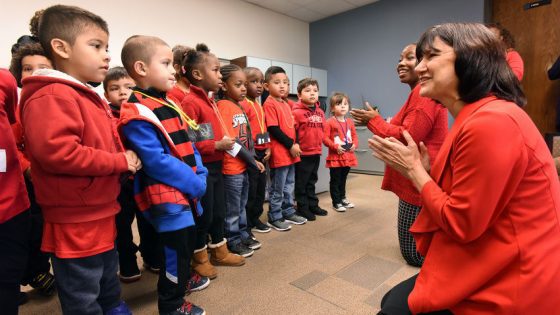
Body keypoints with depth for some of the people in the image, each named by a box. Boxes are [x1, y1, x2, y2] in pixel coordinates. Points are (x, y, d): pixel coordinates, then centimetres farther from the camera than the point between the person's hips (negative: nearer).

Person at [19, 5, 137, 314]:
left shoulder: (88, 97, 15)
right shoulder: (51, 96, -18)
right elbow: (55, 151, -32)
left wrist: (124, 160, 5)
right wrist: (119, 161, -22)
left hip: (101, 217, 10)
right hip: (75, 225, -10)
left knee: (108, 289, 28)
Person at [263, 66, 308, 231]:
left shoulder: (286, 104, 15)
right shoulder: (269, 104, -12)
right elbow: (273, 130, -18)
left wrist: (295, 144, 4)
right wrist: (290, 145, -16)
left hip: (291, 153, 9)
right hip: (279, 153, -9)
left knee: (288, 186, 18)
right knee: (277, 189, 3)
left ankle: (288, 213, 32)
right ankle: (274, 218, 16)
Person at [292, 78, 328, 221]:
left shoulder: (320, 112, 9)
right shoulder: (296, 112, -14)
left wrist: (320, 145, 15)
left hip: (316, 152, 7)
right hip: (303, 153, -7)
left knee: (312, 181, 19)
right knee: (301, 182, 6)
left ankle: (313, 205, 32)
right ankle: (302, 208, 19)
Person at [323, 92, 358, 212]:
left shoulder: (350, 122, 8)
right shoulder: (329, 122, -10)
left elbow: (354, 136, 15)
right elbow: (325, 138, -14)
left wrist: (354, 145, -4)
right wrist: (336, 146, -22)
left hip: (348, 156, 6)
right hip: (335, 156, -6)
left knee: (343, 179, 20)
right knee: (335, 181, 3)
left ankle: (343, 198, 35)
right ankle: (336, 202, 14)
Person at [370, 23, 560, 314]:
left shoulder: (489, 122, -26)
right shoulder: (479, 116, 8)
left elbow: (461, 223, -20)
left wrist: (413, 169, -12)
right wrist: (423, 169, -3)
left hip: (512, 286, -9)